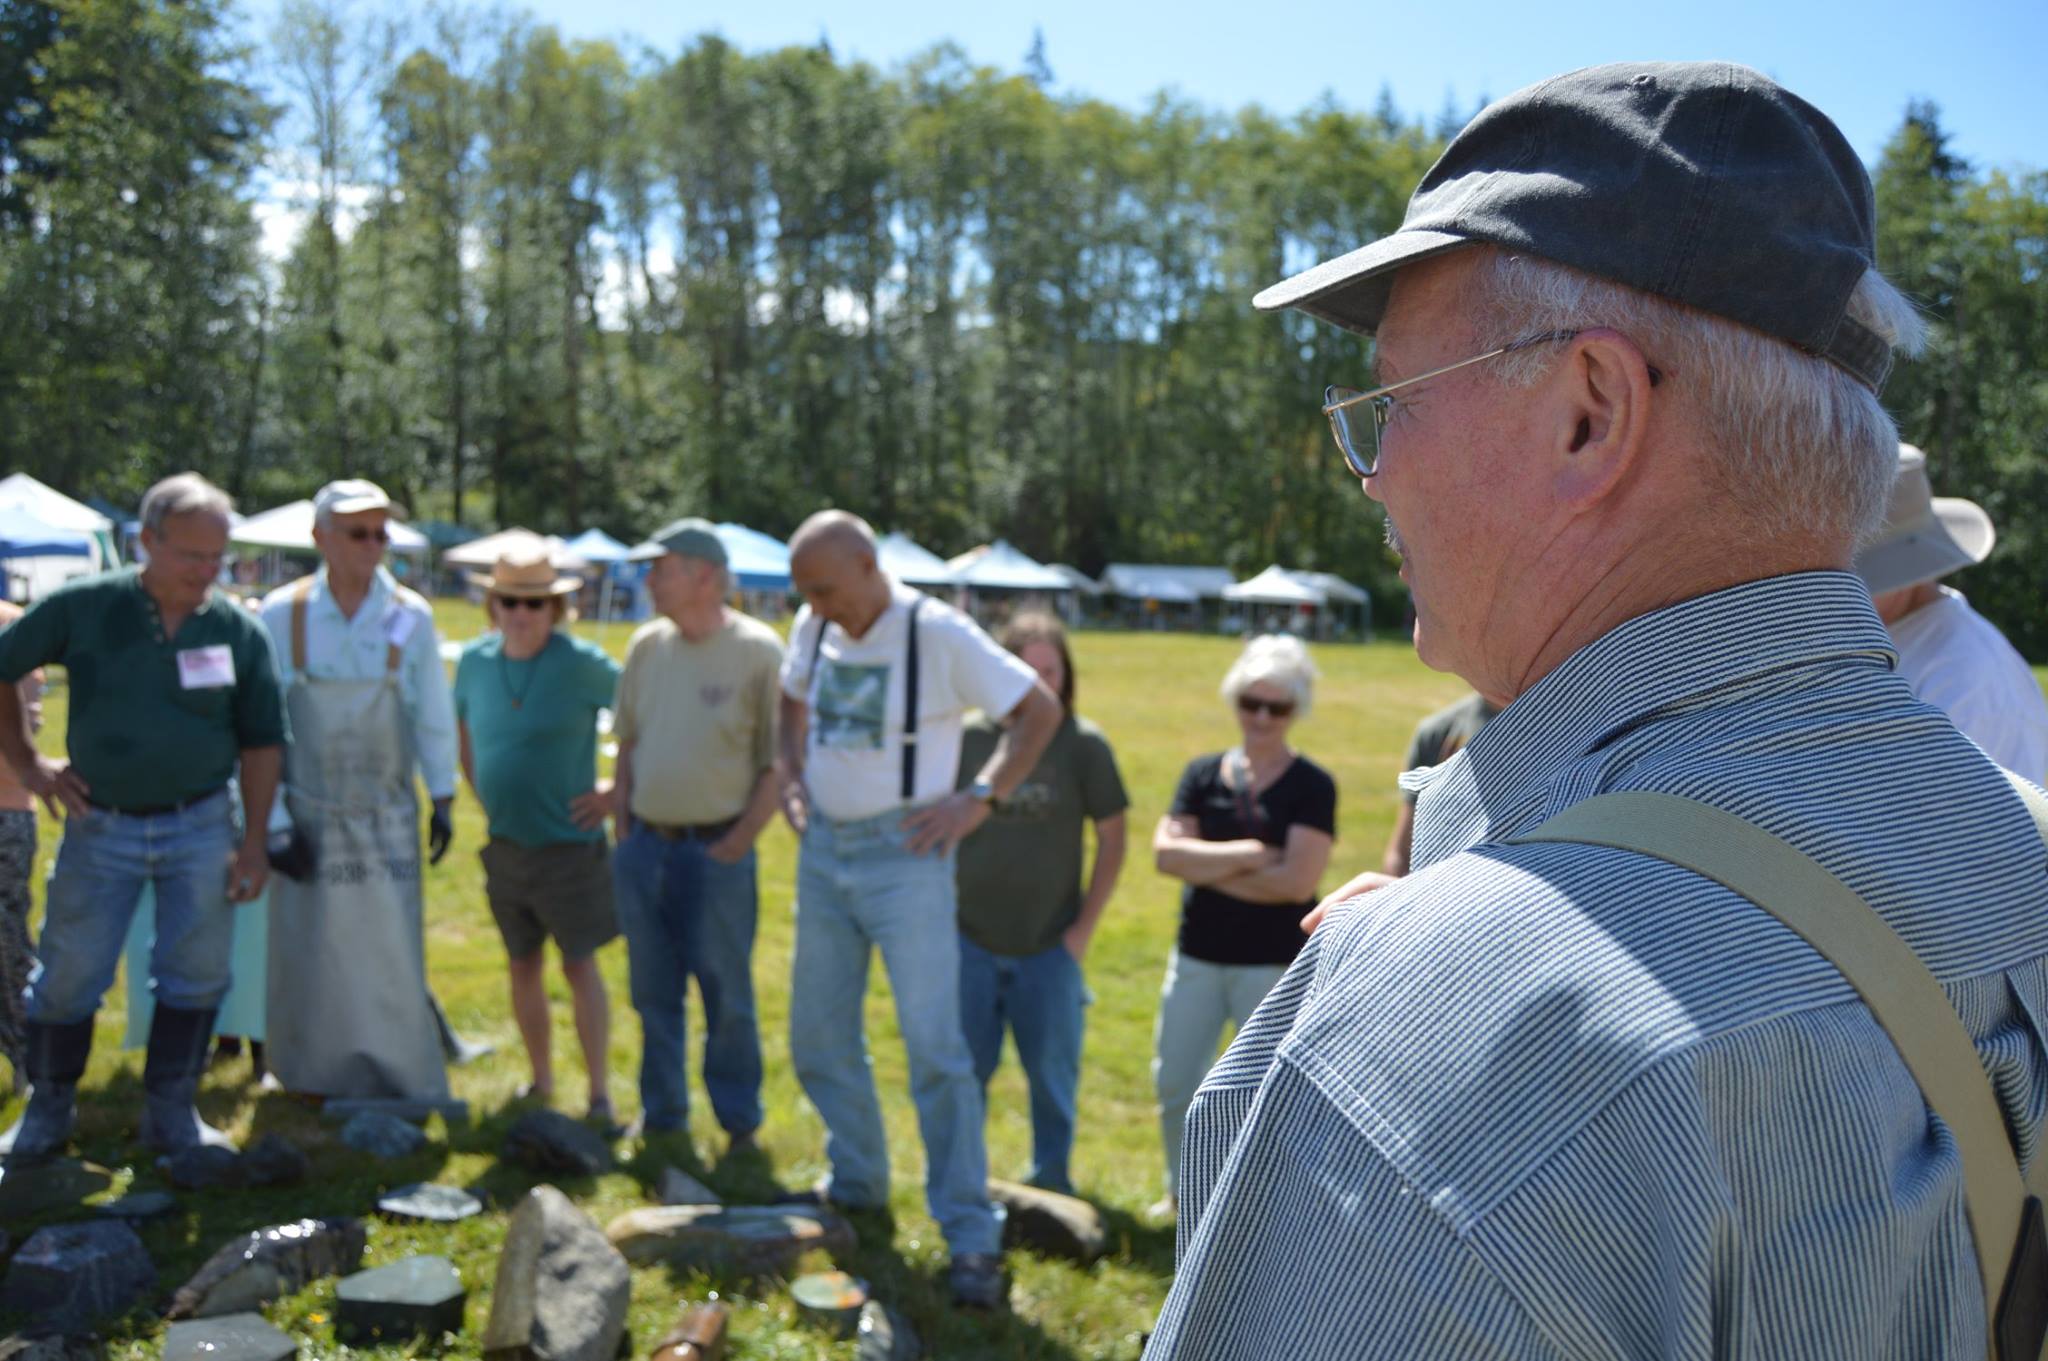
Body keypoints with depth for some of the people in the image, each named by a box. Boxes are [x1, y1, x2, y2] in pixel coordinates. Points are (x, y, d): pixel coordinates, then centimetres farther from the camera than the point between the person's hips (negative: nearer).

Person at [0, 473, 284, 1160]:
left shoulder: (239, 631, -3)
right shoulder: (82, 607, -7)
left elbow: (262, 741, 2)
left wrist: (253, 841, -2)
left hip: (201, 825, 1)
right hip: (100, 824, -1)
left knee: (196, 974, 6)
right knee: (68, 975, 7)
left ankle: (170, 1114, 22)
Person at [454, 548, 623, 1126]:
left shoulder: (581, 663, -13)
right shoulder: (475, 661, 2)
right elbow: (462, 731, 20)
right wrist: (482, 793, 12)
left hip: (568, 844, -5)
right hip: (504, 844, 5)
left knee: (579, 965, -1)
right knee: (524, 965, 13)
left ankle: (600, 1092, 7)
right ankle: (541, 1081, 27)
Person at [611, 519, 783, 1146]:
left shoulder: (758, 651, -9)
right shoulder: (647, 645, 8)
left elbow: (778, 763, -8)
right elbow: (627, 743, 16)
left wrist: (737, 842, -12)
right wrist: (625, 832, 8)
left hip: (716, 848, -5)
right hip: (645, 843, 5)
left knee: (727, 994, 3)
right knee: (653, 992, 13)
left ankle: (740, 1123, 17)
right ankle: (661, 1115, 27)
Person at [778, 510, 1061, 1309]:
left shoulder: (939, 634, -14)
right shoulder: (814, 629, 4)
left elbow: (1040, 710, -9)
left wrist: (980, 800, -14)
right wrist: (793, 778, 9)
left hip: (903, 856, -6)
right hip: (823, 851, 7)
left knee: (934, 1048, -7)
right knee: (819, 1038, 13)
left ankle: (971, 1236, 1)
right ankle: (858, 1183, 34)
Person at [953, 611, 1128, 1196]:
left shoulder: (1084, 744, -7)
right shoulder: (968, 736, -3)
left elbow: (1112, 839, 0)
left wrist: (1085, 926, -3)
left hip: (1050, 944, -1)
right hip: (972, 939, 1)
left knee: (1052, 1068, 10)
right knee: (965, 1065, 11)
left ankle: (1051, 1175, 31)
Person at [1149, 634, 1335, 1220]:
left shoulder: (1311, 786, -7)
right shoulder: (1203, 774, 5)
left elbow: (1296, 881, -17)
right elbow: (1167, 851, -8)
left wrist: (1207, 868, -11)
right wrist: (1247, 853, -15)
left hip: (1275, 963, -4)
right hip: (1197, 956, 5)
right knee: (1174, 1083, 13)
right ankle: (1183, 1194, 35)